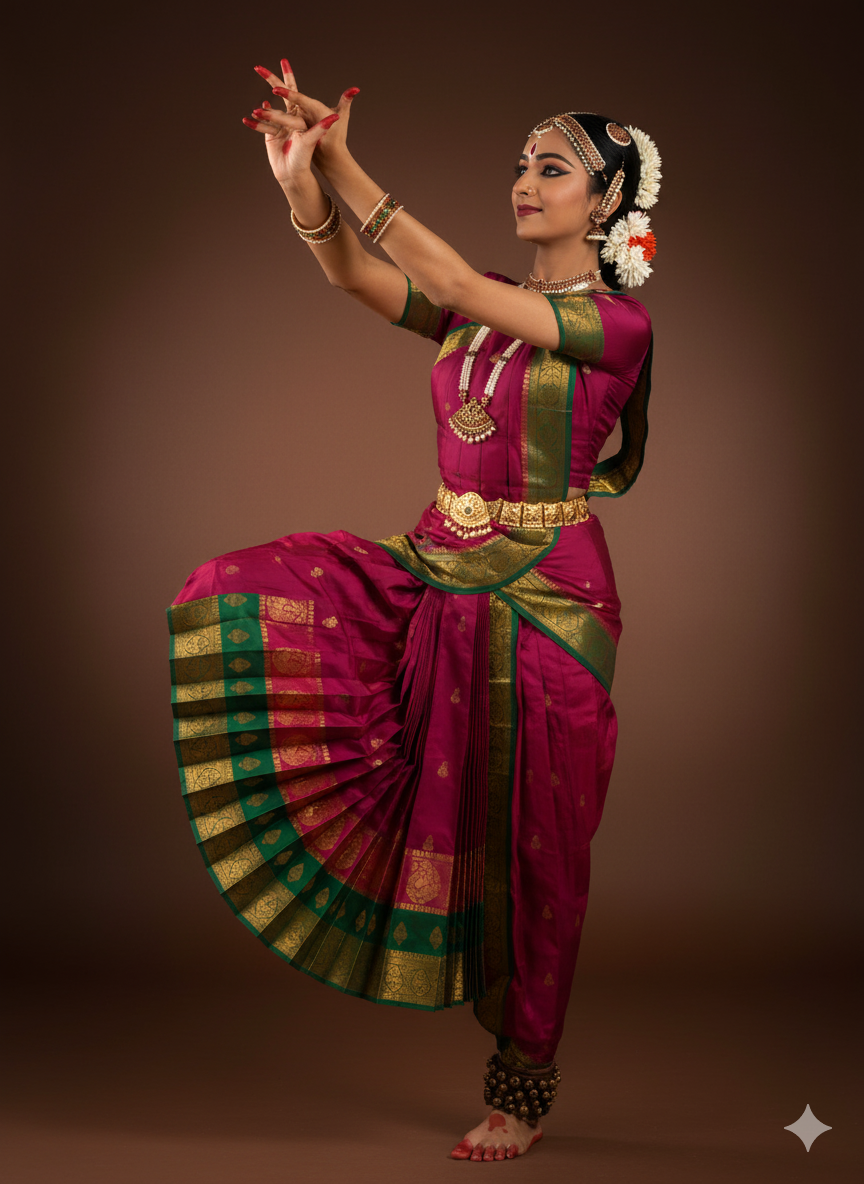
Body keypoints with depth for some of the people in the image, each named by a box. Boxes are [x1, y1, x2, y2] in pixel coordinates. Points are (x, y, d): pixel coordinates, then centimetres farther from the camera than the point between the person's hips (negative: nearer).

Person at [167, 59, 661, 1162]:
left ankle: (522, 1087, 20)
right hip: (435, 572, 6)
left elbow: (453, 282, -20)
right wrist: (302, 182, -22)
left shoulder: (615, 324, -9)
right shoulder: (476, 311, 10)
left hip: (543, 601, -6)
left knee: (526, 851, 3)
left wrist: (349, 167, -21)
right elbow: (356, 275, -4)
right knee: (239, 597, -11)